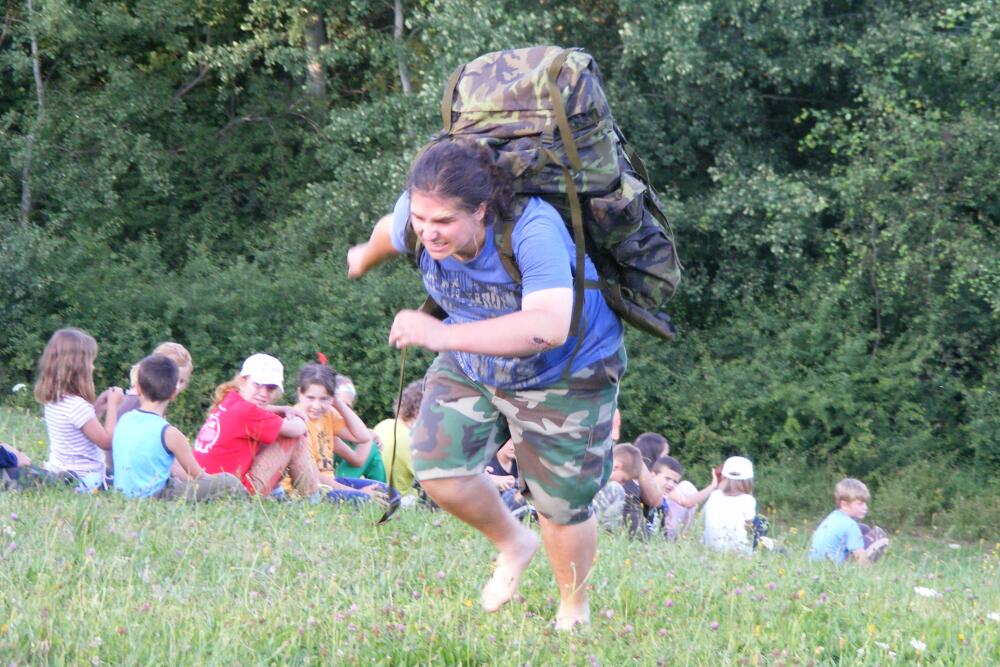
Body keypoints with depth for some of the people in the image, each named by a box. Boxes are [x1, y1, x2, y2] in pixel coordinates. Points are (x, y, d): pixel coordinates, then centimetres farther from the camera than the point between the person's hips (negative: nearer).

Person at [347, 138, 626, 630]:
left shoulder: (533, 230, -41)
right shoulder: (418, 217, -23)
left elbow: (549, 327, -54)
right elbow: (391, 231, 5)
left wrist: (444, 335, -60)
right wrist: (365, 258, 29)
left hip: (564, 372, -5)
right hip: (471, 366, 5)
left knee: (561, 505, 1)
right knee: (437, 470, -10)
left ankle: (574, 611, 29)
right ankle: (512, 544, 21)